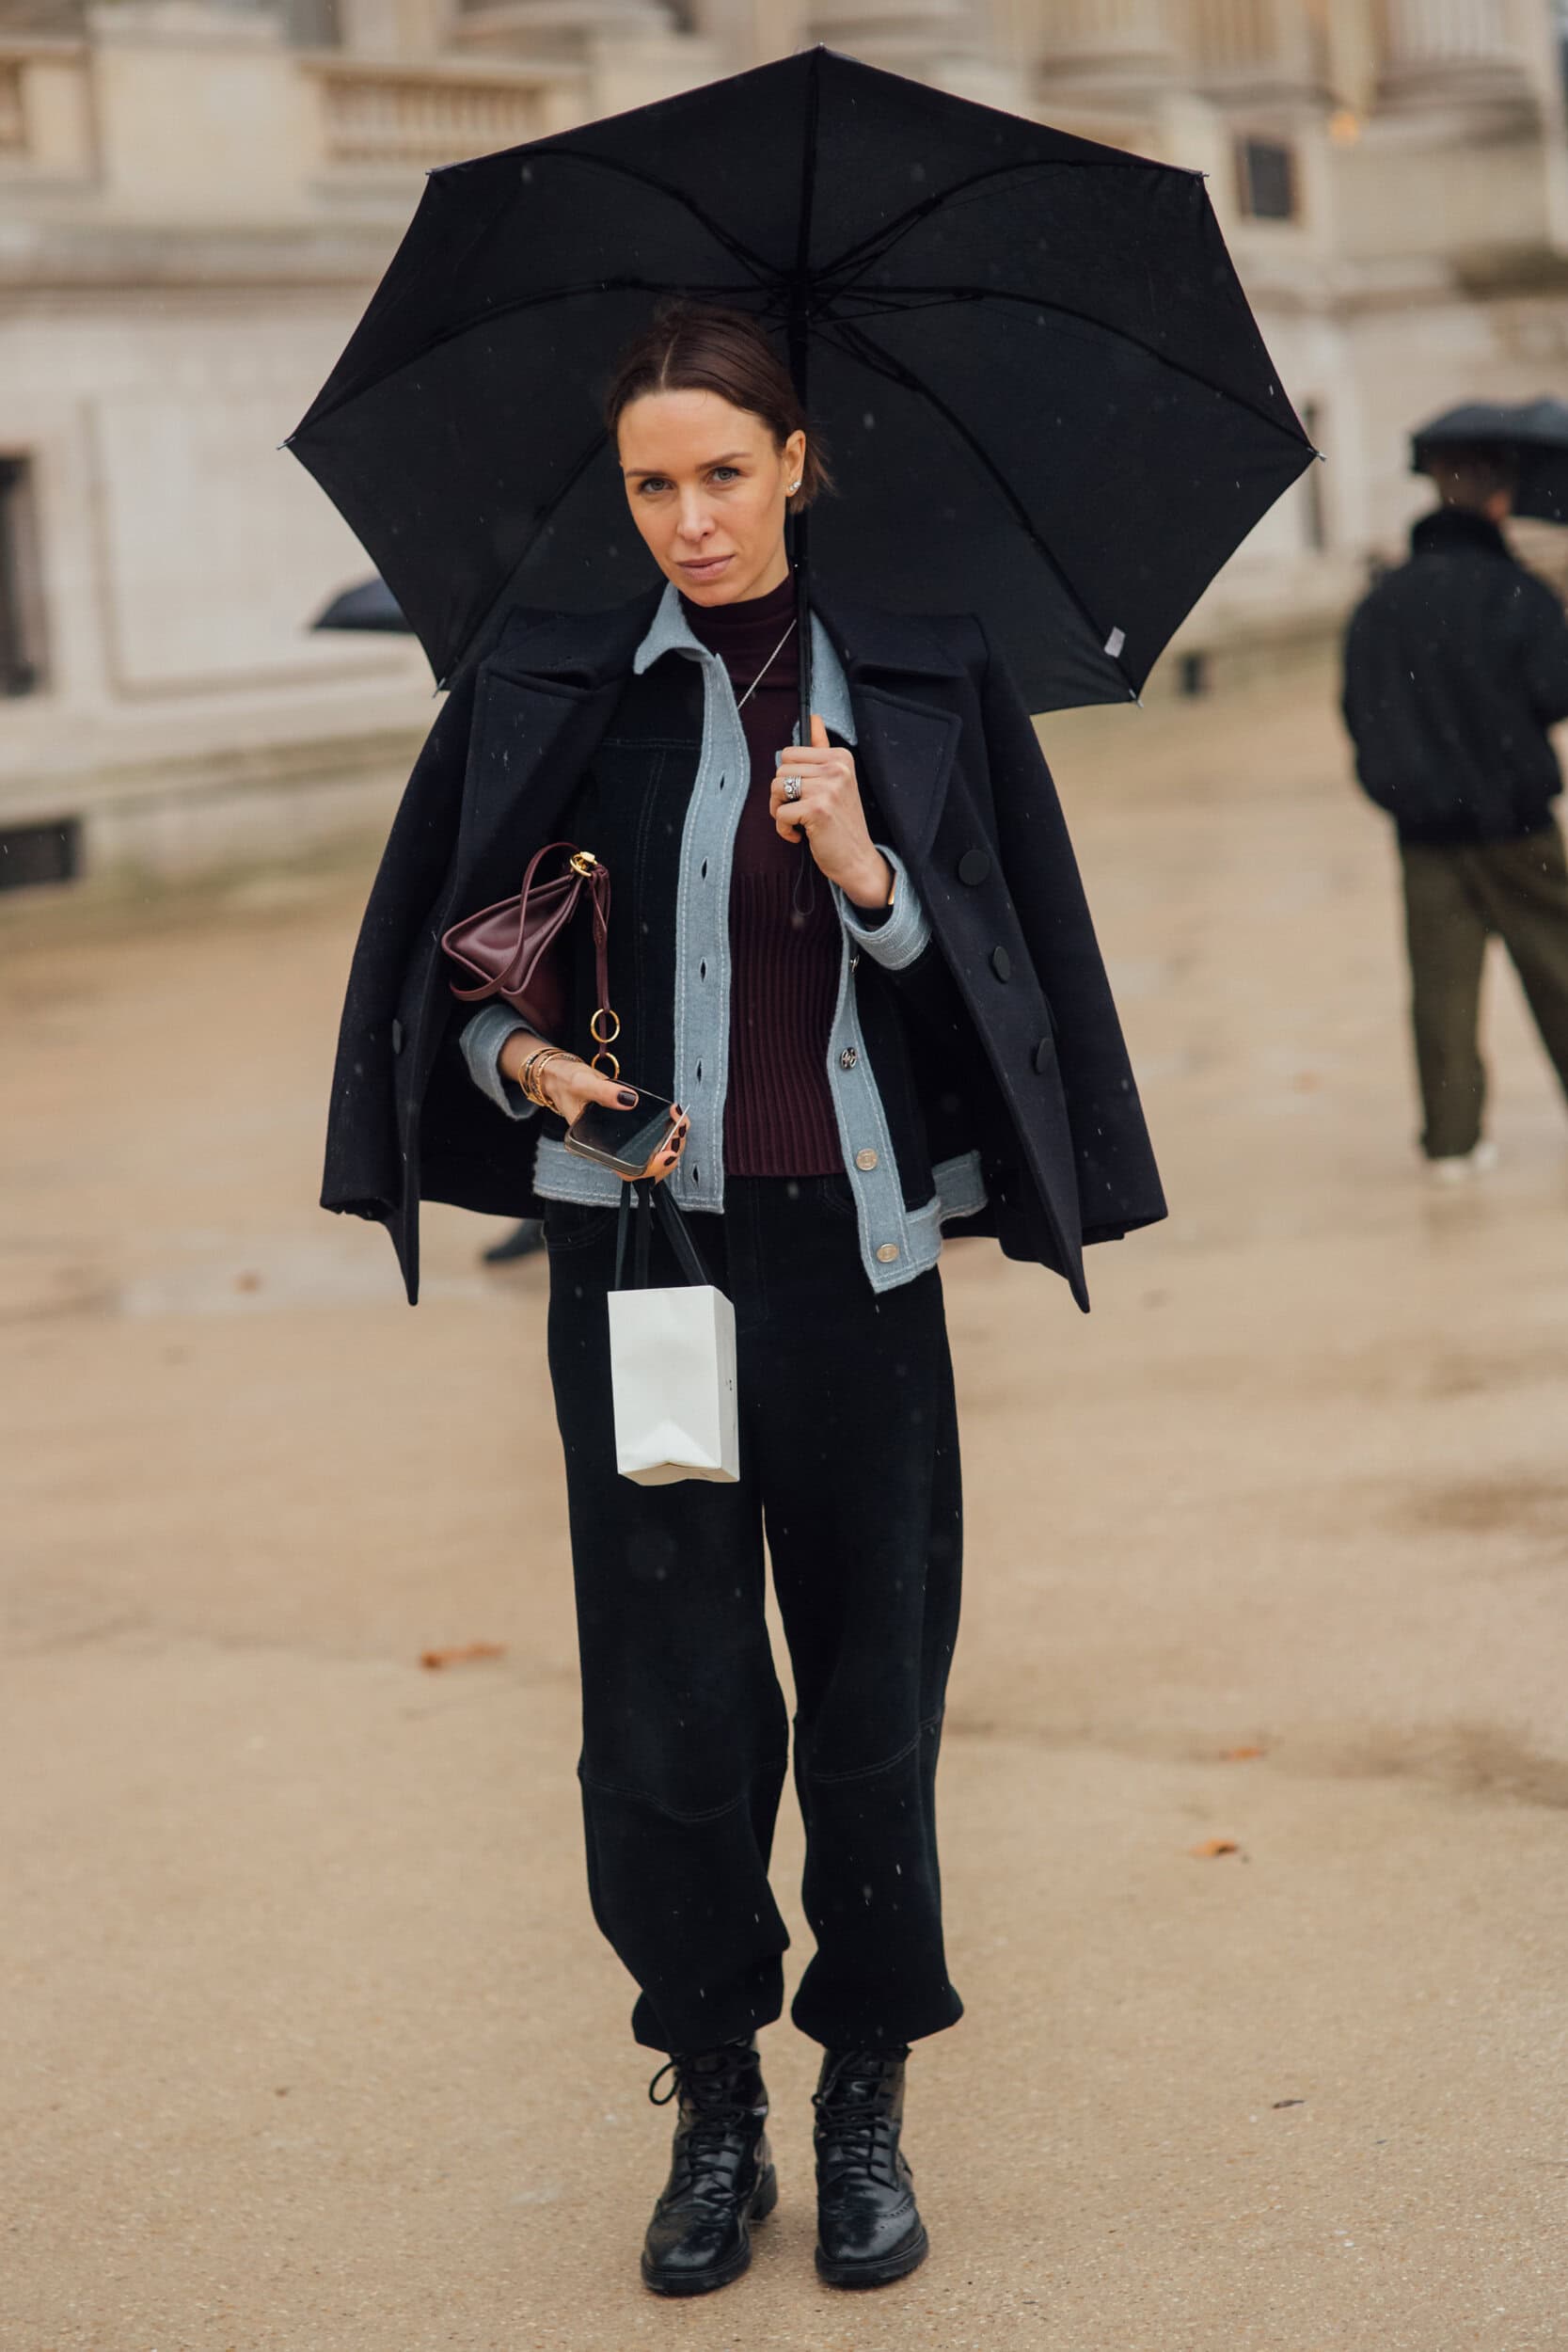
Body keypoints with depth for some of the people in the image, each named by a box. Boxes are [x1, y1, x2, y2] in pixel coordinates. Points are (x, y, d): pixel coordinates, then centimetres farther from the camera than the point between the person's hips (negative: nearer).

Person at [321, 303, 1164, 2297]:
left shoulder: (925, 692, 5)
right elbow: (455, 966, 9)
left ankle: (866, 2108, 19)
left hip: (852, 1244, 0)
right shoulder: (548, 693, 4)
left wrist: (872, 876, -15)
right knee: (669, 1695, 1)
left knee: (873, 1680, 4)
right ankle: (713, 2112, 17)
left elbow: (998, 970, 2)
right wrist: (522, 1058, -11)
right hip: (639, 1244, 0)